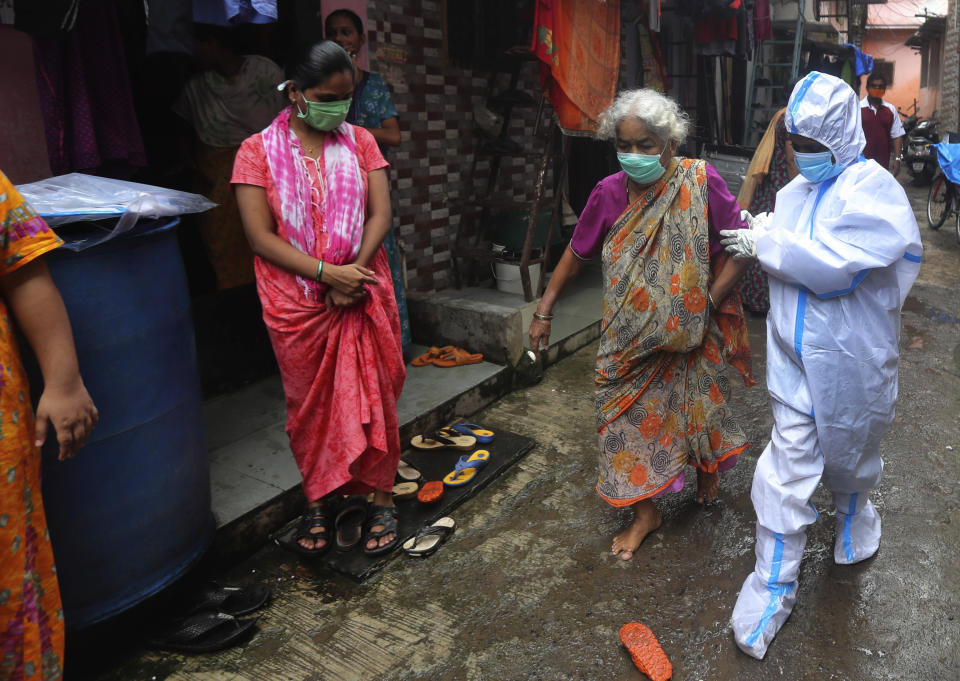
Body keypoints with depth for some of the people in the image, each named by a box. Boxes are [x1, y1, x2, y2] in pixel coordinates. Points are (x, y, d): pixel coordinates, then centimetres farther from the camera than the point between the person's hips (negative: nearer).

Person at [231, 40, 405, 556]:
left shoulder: (359, 142, 5)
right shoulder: (259, 151, -3)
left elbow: (380, 214, -2)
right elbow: (260, 236, -9)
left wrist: (355, 273, -16)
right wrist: (327, 273, -18)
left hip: (362, 297, 1)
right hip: (296, 305, -1)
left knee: (372, 397, 6)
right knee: (309, 404, 12)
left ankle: (382, 499, 24)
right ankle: (317, 501, 31)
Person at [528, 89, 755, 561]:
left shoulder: (701, 182, -15)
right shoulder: (609, 193, -8)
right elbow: (576, 254, 2)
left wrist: (708, 302, -17)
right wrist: (544, 312, 4)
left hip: (691, 333, -2)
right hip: (629, 336, 2)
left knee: (698, 407, 16)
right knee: (630, 415, 7)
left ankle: (707, 472, 50)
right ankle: (645, 513, 27)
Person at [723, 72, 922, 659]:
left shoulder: (871, 187, -13)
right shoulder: (797, 190, 5)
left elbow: (837, 261, -26)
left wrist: (766, 244, -19)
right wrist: (761, 238, -3)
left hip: (850, 358, -3)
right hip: (796, 354, 4)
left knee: (849, 449, 20)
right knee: (788, 462, 2)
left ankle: (855, 512, 55)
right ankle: (775, 584, 13)